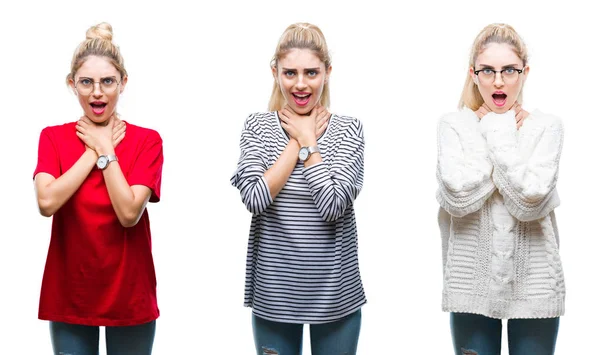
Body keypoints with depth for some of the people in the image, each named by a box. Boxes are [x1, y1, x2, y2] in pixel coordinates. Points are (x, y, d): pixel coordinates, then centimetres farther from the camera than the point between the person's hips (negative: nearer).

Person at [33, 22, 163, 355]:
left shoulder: (147, 140, -4)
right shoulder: (53, 137, 1)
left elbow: (129, 213, -16)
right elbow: (46, 202, -16)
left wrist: (104, 149, -12)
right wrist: (94, 151, -12)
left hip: (129, 293, -1)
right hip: (69, 293, 1)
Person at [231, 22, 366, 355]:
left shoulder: (348, 129, -3)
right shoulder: (257, 126, 0)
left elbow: (332, 206, -16)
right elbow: (255, 198, -14)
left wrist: (306, 140, -11)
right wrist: (298, 141, -12)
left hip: (335, 293, 0)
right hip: (273, 291, 1)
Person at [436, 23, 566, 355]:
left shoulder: (546, 126, -1)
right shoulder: (453, 125, -1)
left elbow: (530, 201, -16)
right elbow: (458, 197, -16)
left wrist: (499, 136, -12)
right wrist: (489, 133, -10)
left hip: (534, 285, 0)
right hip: (472, 284, 0)